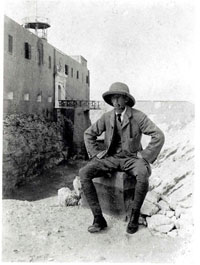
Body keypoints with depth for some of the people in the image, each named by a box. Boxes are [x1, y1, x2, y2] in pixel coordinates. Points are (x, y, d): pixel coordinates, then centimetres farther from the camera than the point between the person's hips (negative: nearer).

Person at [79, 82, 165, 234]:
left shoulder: (138, 116, -8)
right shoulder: (107, 117, 3)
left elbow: (159, 136, -11)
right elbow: (89, 134, 13)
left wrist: (144, 156, -11)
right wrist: (95, 153, 3)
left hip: (131, 159, -3)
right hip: (110, 158, 3)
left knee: (143, 174, -38)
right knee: (84, 173, -21)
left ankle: (134, 216, -13)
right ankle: (99, 219, -14)